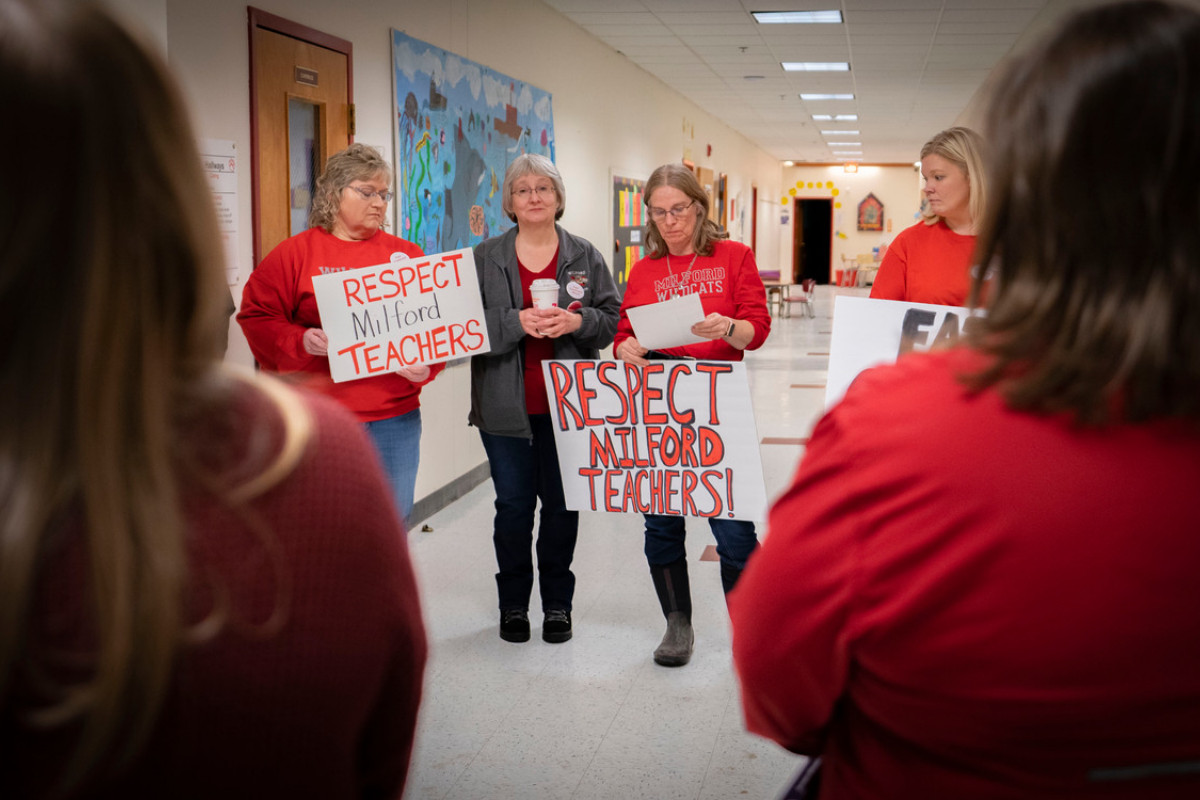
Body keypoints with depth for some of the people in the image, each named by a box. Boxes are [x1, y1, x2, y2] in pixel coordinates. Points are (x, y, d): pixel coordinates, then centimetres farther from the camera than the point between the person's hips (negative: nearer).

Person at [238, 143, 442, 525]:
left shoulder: (406, 254, 10)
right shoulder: (296, 252, 2)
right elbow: (256, 317, 0)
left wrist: (427, 366, -8)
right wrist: (300, 340, -18)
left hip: (396, 417, 3)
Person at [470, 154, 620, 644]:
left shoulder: (584, 256, 7)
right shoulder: (485, 258, 4)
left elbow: (614, 320, 5)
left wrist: (578, 322, -14)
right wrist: (517, 323, -19)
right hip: (506, 406, -1)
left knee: (561, 505, 7)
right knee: (513, 506, 6)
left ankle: (557, 603, 23)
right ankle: (513, 604, 22)